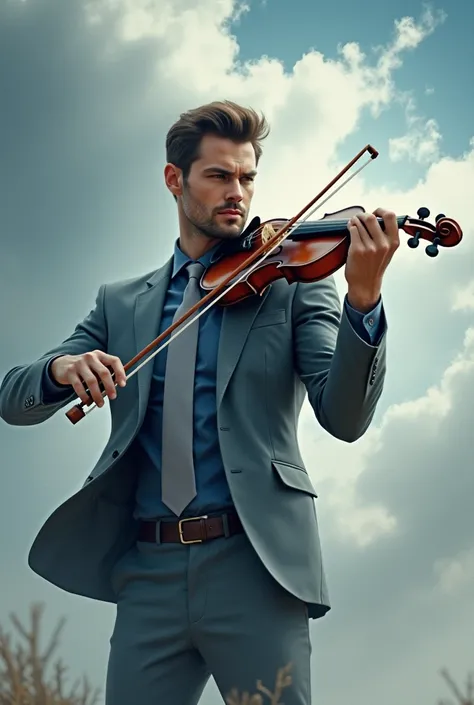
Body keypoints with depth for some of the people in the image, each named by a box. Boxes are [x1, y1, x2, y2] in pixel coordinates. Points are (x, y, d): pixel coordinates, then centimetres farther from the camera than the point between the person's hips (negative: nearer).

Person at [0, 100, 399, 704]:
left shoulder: (293, 283, 7)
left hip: (257, 563, -2)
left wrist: (363, 299, -22)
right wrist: (62, 369, -14)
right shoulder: (121, 303, 15)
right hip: (147, 570, 3)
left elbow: (344, 418, -5)